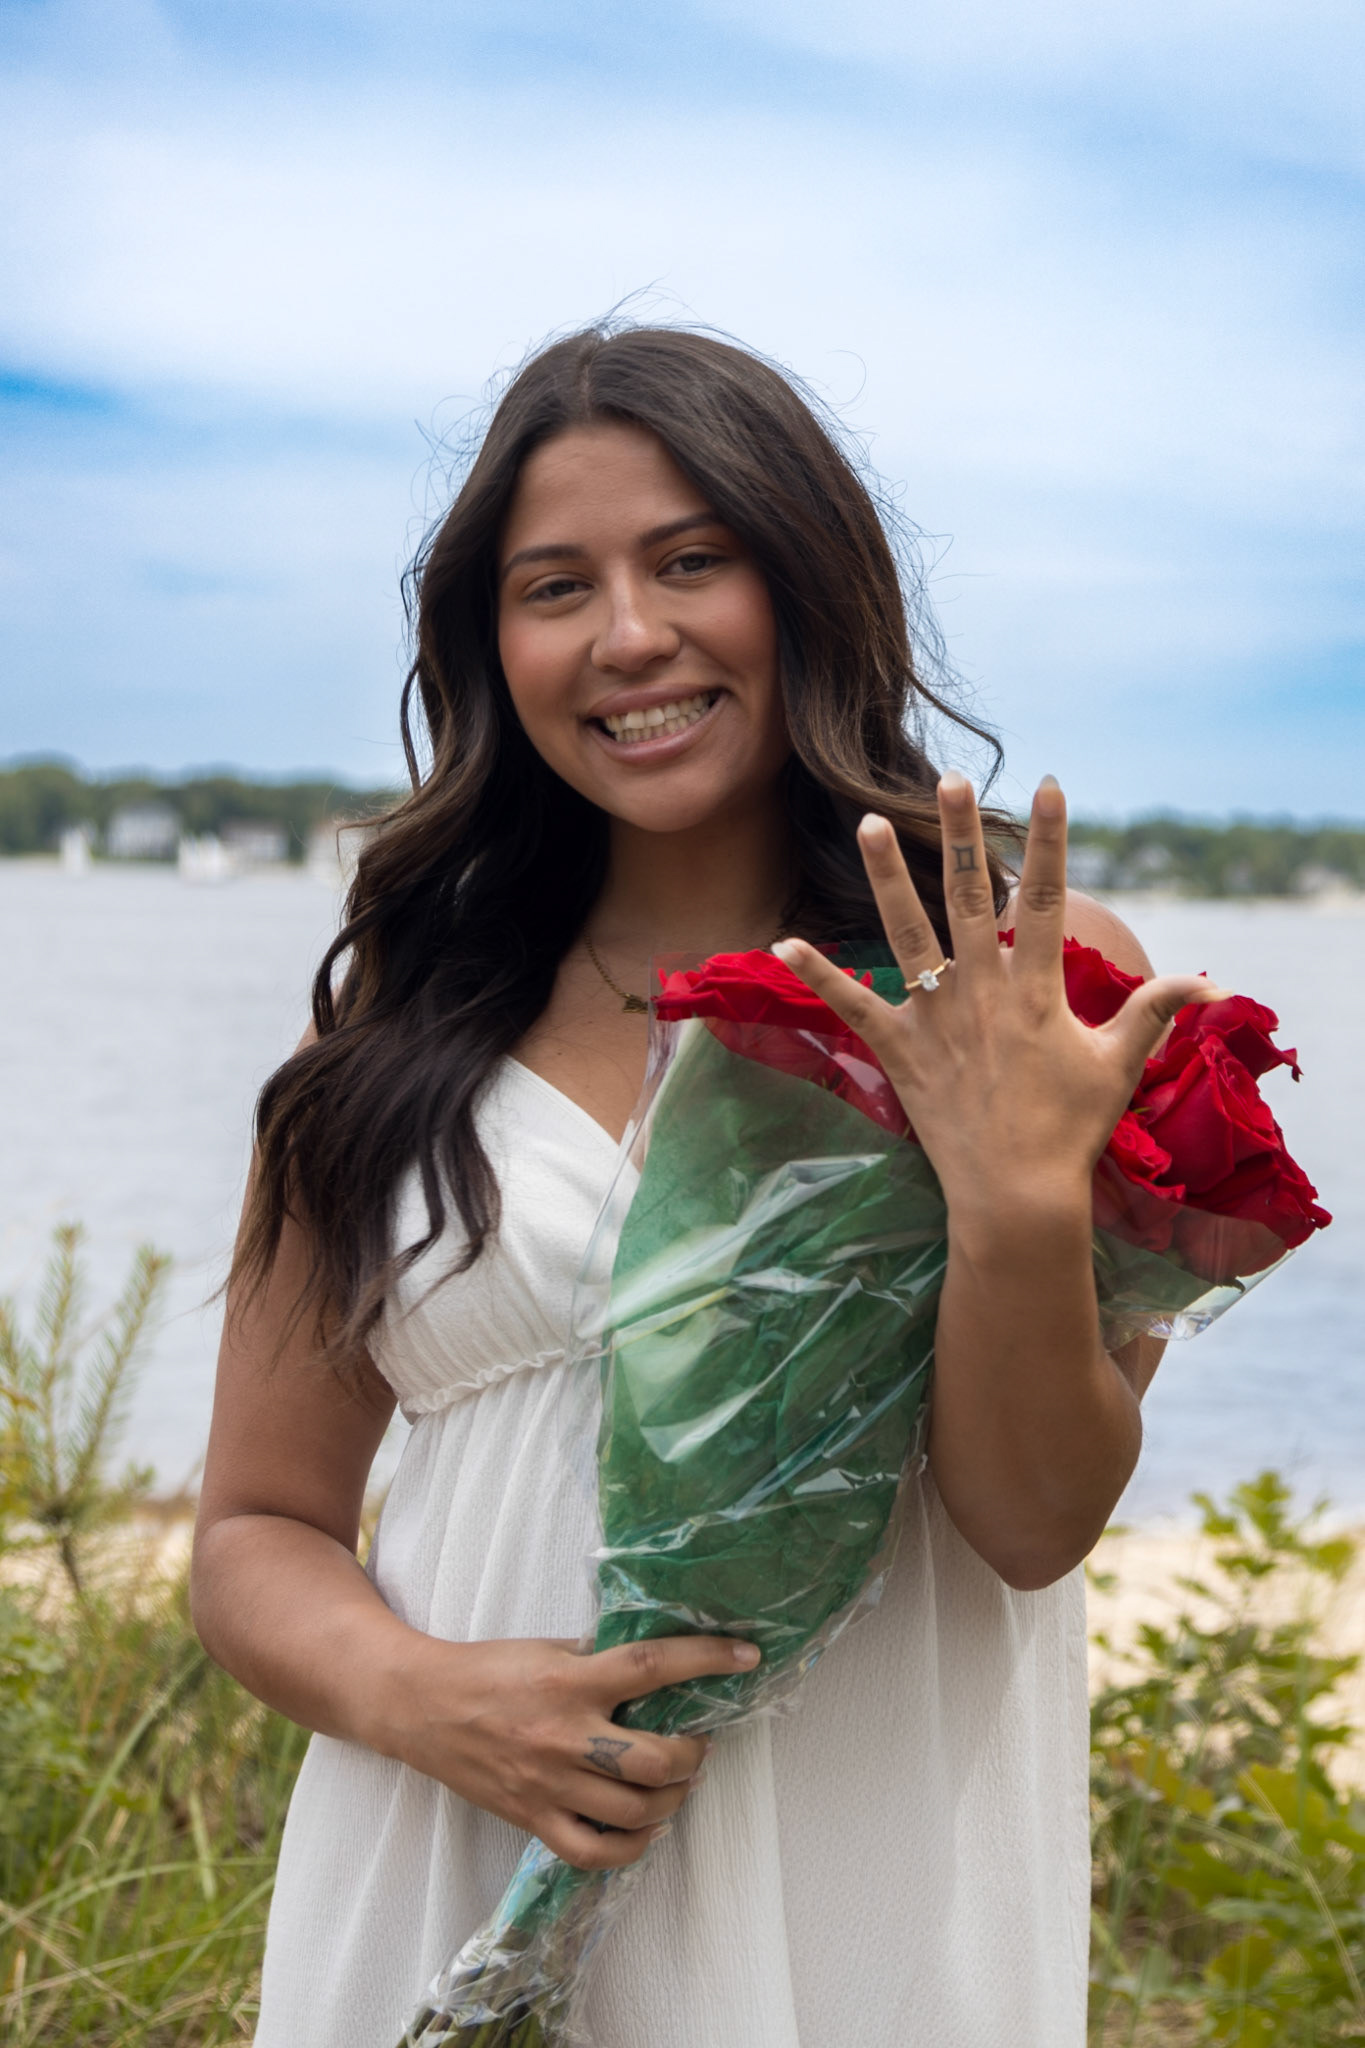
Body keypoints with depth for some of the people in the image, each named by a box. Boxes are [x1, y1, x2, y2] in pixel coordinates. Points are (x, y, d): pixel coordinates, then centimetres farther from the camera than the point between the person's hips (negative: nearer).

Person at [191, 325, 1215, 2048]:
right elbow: (256, 1533, 5)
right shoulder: (397, 1018, 2)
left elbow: (1035, 1527, -7)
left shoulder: (1034, 984, -2)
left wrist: (1021, 1204, -23)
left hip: (861, 1910, -1)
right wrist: (422, 1697, -14)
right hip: (445, 1897, 2)